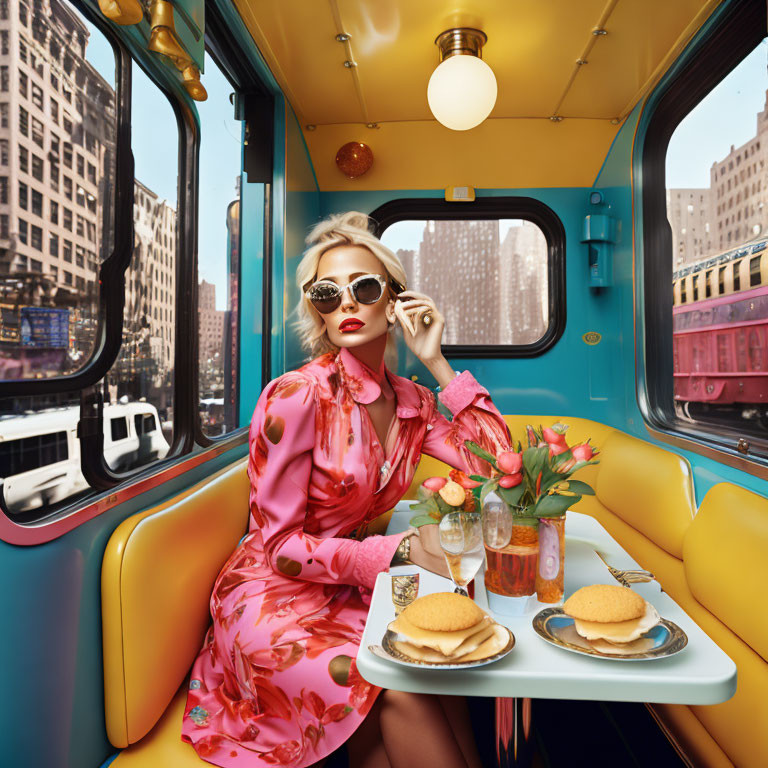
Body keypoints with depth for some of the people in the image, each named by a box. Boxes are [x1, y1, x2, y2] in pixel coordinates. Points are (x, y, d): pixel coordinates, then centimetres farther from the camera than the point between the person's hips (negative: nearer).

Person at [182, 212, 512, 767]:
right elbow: (279, 545, -15)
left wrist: (438, 363, -10)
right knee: (398, 687, -23)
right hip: (273, 597, -5)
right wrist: (403, 550, -24)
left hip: (349, 592, 5)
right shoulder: (296, 396, -19)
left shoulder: (411, 400, 0)